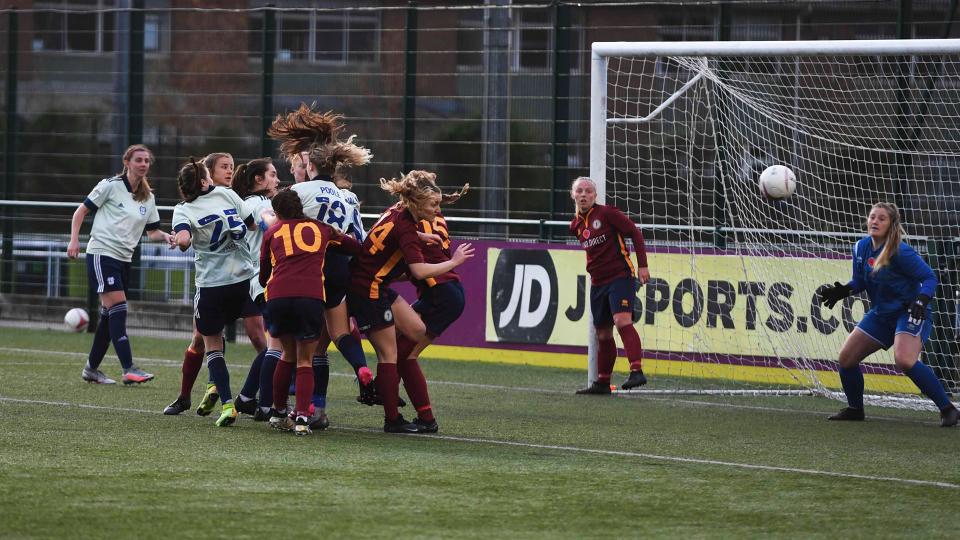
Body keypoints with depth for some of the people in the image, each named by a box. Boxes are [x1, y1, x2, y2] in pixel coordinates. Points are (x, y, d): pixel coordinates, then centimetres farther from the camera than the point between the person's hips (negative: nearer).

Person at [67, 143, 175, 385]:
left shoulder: (148, 198, 11)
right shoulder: (111, 186, -6)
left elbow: (152, 231, 16)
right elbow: (82, 211, -1)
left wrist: (165, 236, -5)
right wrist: (74, 239, -11)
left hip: (124, 259, 7)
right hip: (102, 254, -7)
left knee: (109, 315, 9)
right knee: (118, 308, -17)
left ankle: (92, 368, 21)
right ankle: (128, 369, -22)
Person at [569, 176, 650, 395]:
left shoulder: (607, 213, -9)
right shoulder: (576, 225, 11)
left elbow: (635, 233, -9)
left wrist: (642, 265, -12)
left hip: (620, 276, -7)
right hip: (597, 283, 7)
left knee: (622, 320, -25)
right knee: (603, 334, 11)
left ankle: (637, 371, -33)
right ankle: (602, 382, 21)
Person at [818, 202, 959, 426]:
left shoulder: (900, 252, -20)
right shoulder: (862, 247, 1)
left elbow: (929, 277, -16)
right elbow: (860, 281, 15)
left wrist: (921, 300, -32)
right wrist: (842, 291, -3)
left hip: (909, 313, -8)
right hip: (881, 314, 8)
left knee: (904, 360, -31)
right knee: (846, 358, 4)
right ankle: (855, 409, 26)